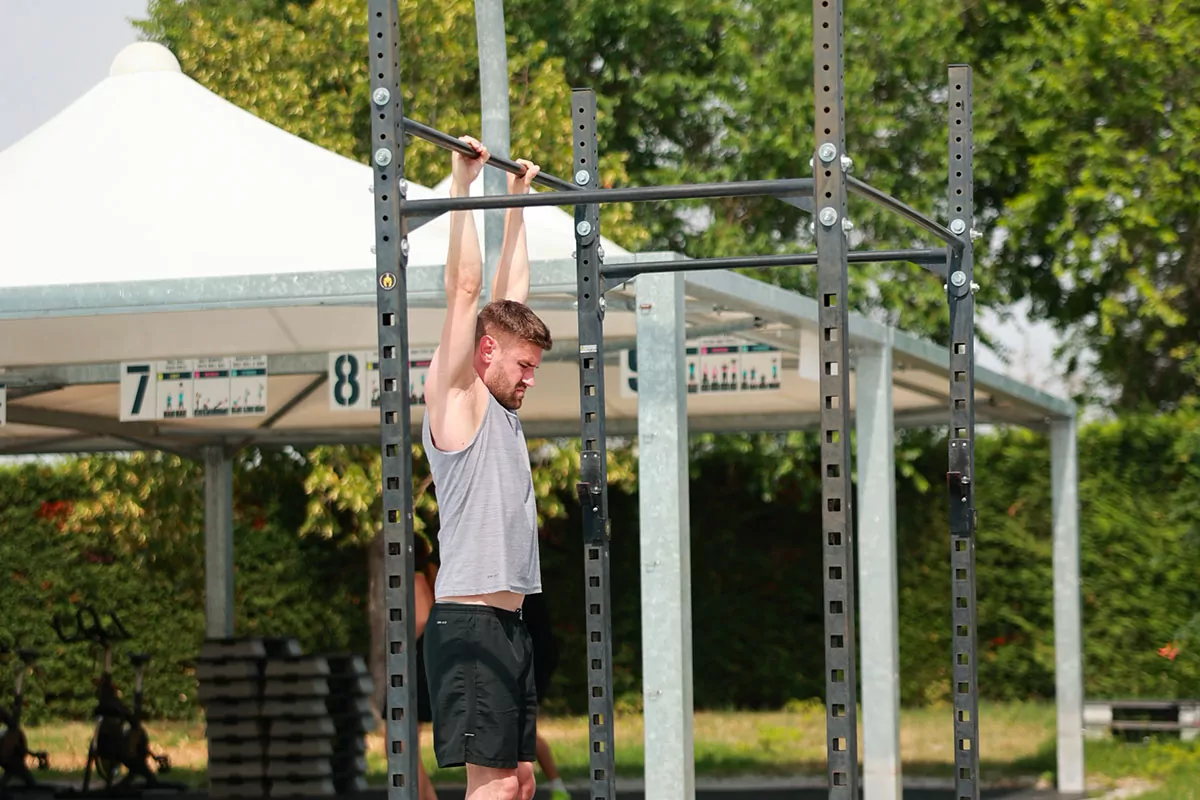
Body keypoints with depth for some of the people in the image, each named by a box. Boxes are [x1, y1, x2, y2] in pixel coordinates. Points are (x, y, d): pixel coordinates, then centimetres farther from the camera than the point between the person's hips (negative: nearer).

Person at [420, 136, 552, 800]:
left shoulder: (500, 410, 17)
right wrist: (463, 186, -8)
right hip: (470, 622, -9)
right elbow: (466, 290, -9)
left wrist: (516, 203, 29)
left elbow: (510, 294, 24)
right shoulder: (456, 400, -5)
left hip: (508, 623, 9)